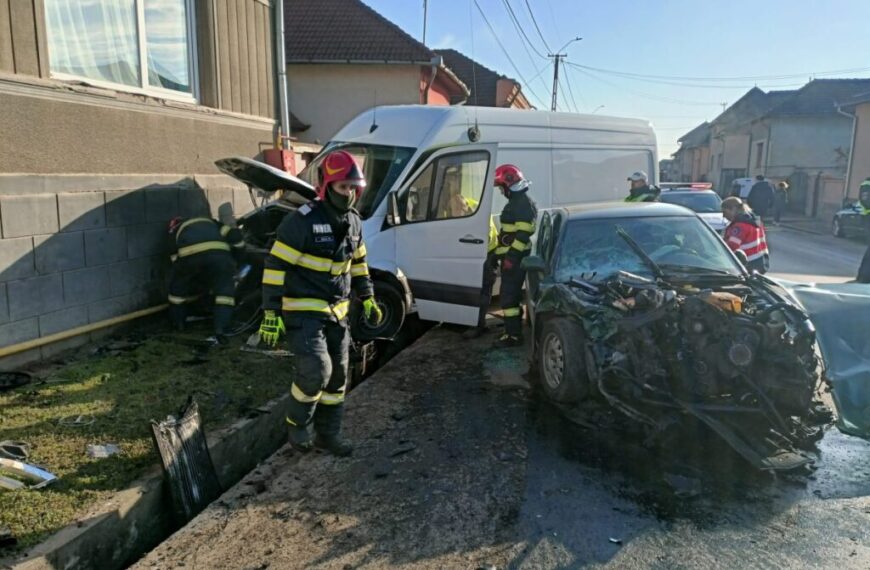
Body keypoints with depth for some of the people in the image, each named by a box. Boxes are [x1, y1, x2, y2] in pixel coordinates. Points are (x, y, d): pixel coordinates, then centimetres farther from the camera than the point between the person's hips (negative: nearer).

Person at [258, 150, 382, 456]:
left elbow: (358, 262, 19)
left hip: (337, 312, 7)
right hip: (303, 311, -7)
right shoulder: (302, 221, -18)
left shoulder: (353, 222, 6)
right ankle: (297, 423, 11)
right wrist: (271, 312, -19)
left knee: (338, 375, 10)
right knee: (316, 371, -17)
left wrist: (367, 298, 15)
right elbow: (275, 265, -16)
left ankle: (328, 433, 27)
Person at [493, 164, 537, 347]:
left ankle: (514, 335, -7)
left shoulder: (523, 203, -16)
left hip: (514, 257, -11)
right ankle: (515, 328, 27)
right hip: (512, 255, 11)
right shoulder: (516, 201, 18)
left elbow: (523, 234, -23)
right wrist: (502, 253, 26)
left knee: (509, 295, -10)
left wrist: (511, 256, -25)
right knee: (513, 293, 17)